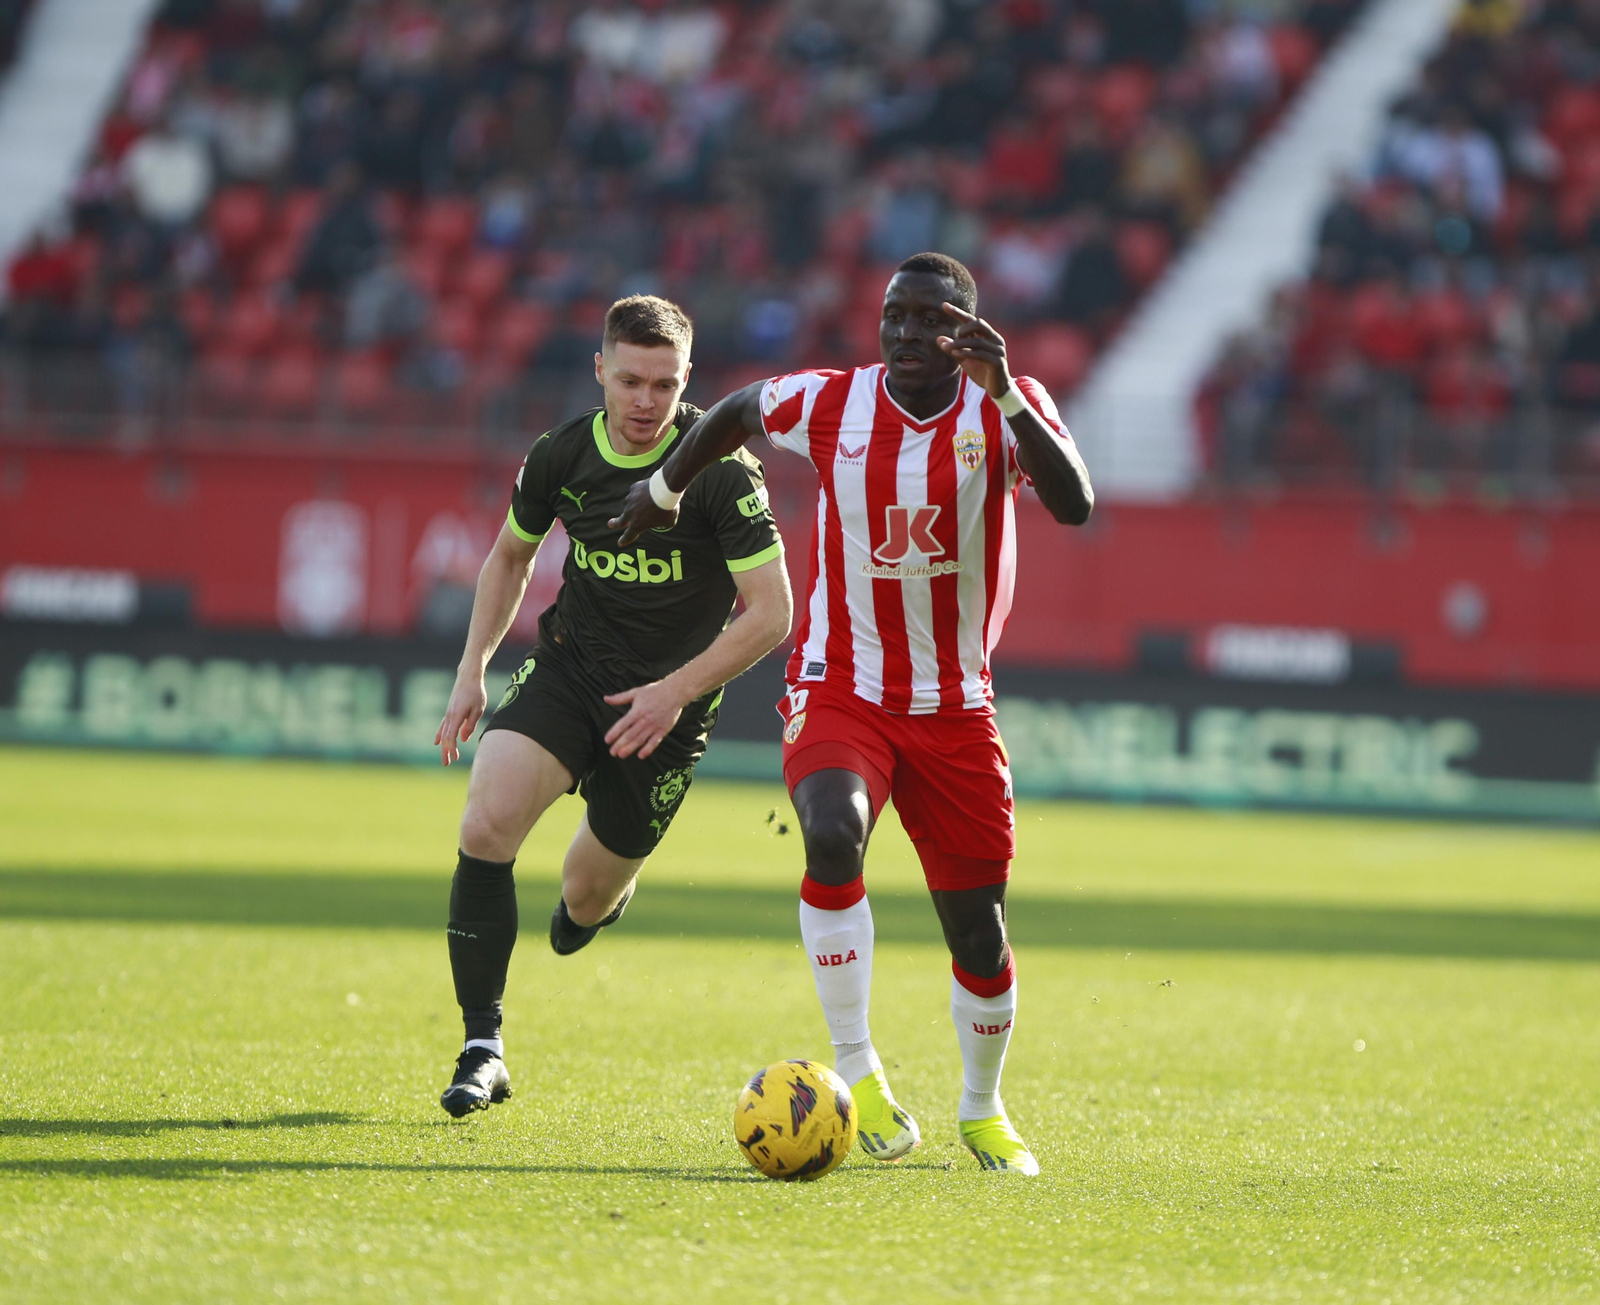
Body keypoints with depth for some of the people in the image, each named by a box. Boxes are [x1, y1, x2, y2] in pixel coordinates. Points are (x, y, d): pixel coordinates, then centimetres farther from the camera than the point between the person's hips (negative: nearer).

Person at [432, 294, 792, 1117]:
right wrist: (472, 671, 7)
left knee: (587, 897, 7)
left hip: (668, 698, -2)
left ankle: (601, 894, 50)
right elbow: (511, 555, 14)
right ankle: (482, 1050, -16)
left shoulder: (720, 470, -18)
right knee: (486, 823, -22)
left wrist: (677, 691, -24)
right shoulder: (561, 455, -6)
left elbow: (770, 612, -16)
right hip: (570, 664, 2)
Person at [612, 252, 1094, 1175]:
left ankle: (983, 1111, 31)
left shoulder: (1003, 407, -10)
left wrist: (1005, 391, -38)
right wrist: (667, 486, 27)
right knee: (834, 834, -32)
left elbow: (1075, 507, -28)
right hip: (841, 687, -1)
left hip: (956, 708, 1)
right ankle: (857, 1070, -20)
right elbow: (740, 410, 16)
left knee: (979, 928, 4)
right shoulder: (831, 404, -7)